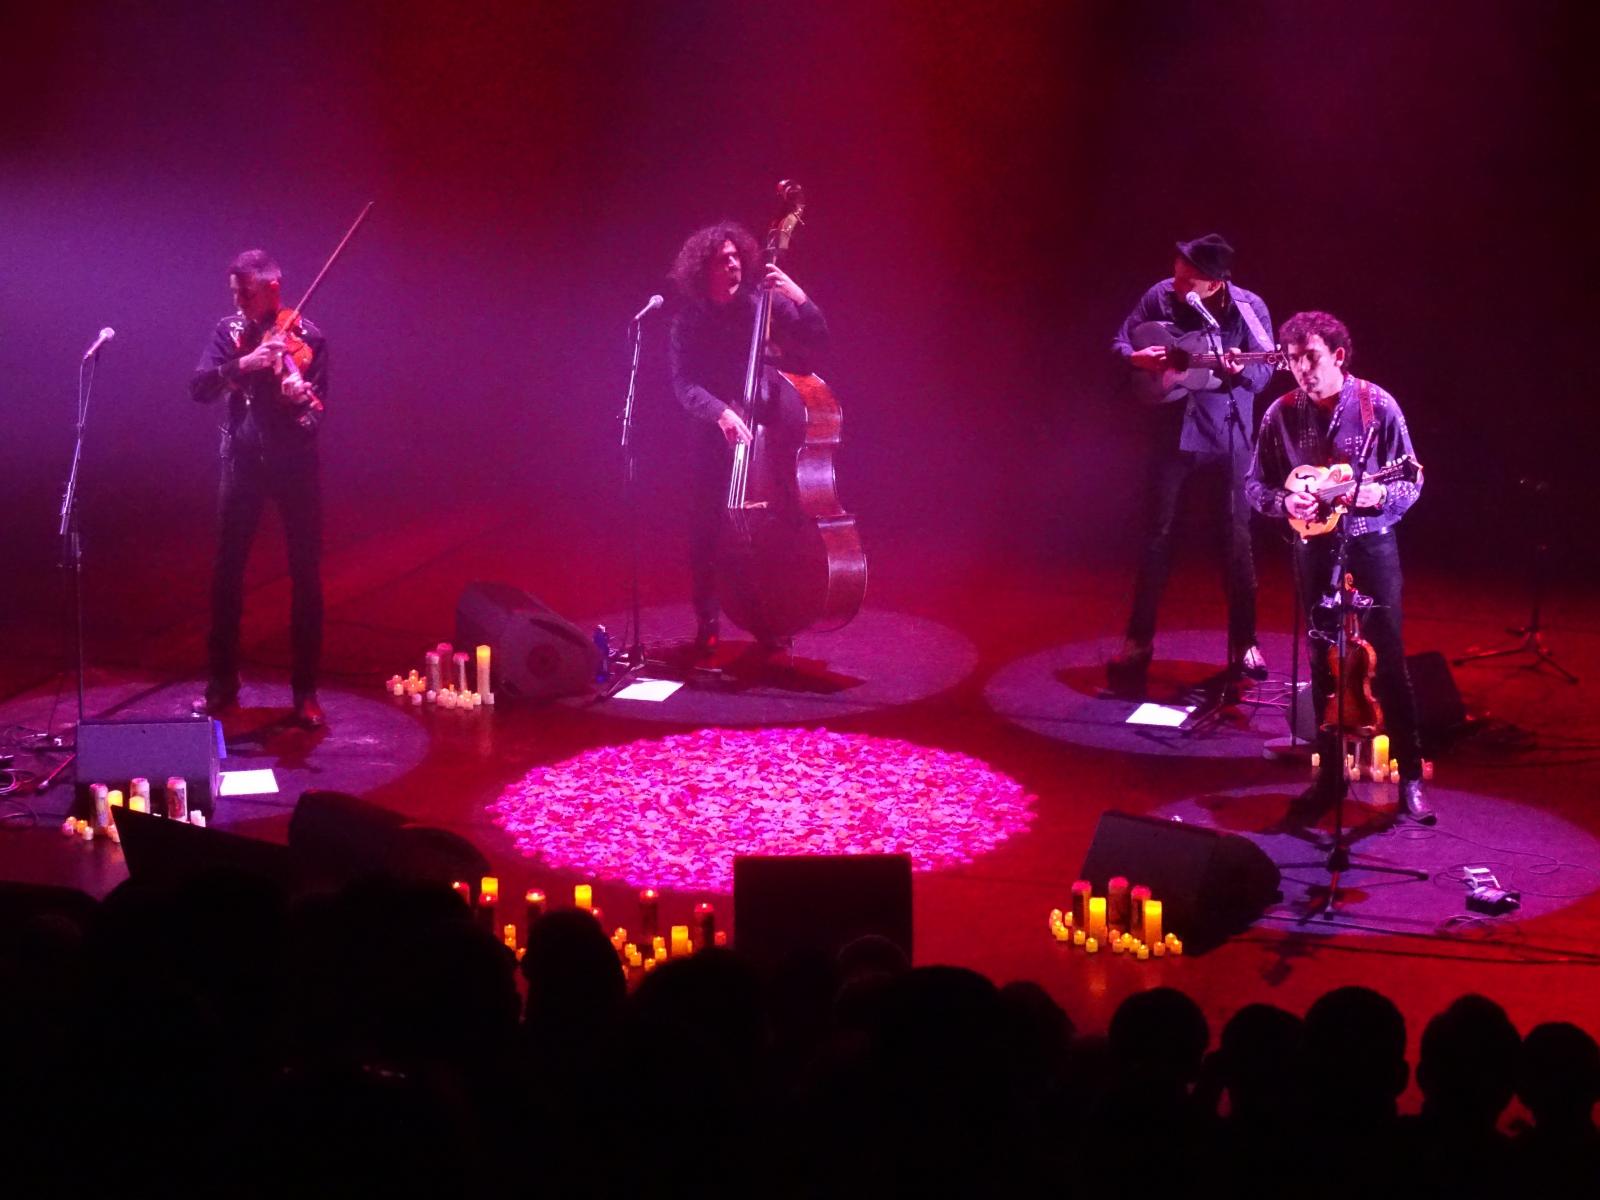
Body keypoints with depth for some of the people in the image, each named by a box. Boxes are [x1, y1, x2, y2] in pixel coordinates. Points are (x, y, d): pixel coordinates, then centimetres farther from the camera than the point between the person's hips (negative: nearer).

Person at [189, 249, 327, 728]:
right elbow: (198, 388, -9)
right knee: (228, 572, 6)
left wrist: (304, 399, -33)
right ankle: (222, 683, 18)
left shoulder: (305, 336, -6)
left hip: (295, 464, -2)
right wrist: (242, 364, -24)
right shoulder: (230, 331, 3)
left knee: (306, 577, 0)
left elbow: (318, 406, -10)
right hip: (242, 462, 2)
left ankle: (305, 691, 8)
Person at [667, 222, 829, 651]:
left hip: (771, 434, -1)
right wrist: (721, 412, -28)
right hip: (716, 439, 1)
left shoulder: (766, 304, -1)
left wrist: (800, 300, -22)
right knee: (706, 531, -3)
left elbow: (817, 348, -7)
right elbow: (683, 383, -10)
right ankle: (707, 623, 13)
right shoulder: (689, 322, 1)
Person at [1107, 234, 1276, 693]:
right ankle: (1139, 641, 16)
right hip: (1172, 432, 1)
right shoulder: (1159, 297, -7)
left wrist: (1241, 371, -31)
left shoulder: (1248, 309, -12)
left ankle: (1243, 643, 15)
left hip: (1229, 436, -1)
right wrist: (1137, 357, -18)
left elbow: (1265, 370, -9)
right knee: (1156, 537, 6)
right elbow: (1120, 342, 4)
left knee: (1237, 540, 3)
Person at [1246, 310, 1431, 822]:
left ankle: (1411, 779, 1)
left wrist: (1379, 495, -25)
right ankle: (1331, 774, 18)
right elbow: (1255, 485, 6)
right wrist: (1285, 501, -15)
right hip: (1313, 546, 3)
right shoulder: (1281, 414, -1)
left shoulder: (1376, 405, -8)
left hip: (1371, 544, -3)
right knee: (1322, 664, 8)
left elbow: (1412, 482, -4)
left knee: (1389, 660, -4)